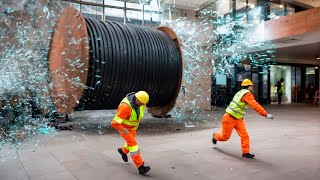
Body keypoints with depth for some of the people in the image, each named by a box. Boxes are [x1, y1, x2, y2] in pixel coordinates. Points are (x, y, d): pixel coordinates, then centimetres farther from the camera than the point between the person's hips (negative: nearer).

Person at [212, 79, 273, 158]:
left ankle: (245, 152, 1)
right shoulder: (247, 94, -20)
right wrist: (266, 114, -35)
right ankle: (215, 136, 39)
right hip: (229, 118, -9)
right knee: (225, 136, 10)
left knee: (244, 135, -3)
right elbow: (255, 105, -32)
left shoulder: (241, 92, 8)